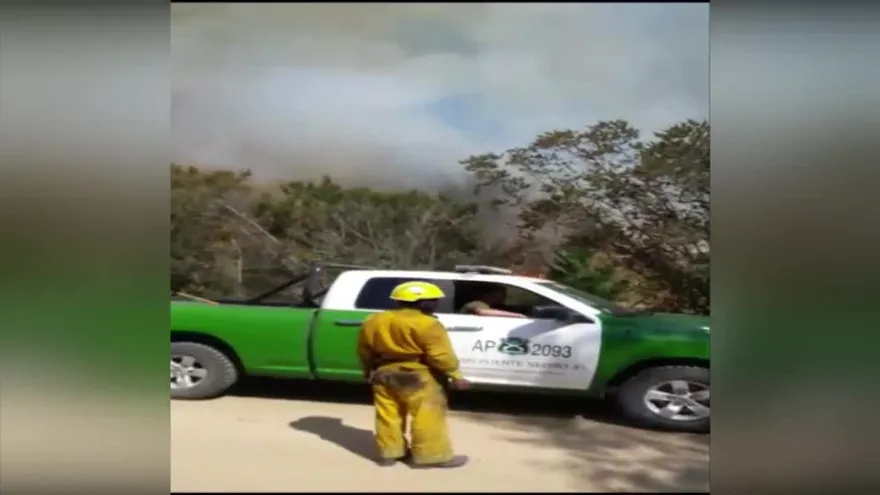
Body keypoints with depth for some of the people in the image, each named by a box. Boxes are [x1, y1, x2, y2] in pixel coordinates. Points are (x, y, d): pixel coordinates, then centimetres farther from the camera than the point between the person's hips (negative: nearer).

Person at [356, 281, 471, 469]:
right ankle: (431, 455, 6)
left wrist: (369, 371, 27)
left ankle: (389, 452, 19)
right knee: (427, 416, 2)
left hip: (384, 374, 6)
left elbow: (364, 350, 14)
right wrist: (455, 375, -5)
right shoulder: (427, 324, -15)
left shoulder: (373, 321, 7)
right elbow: (441, 355, -16)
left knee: (388, 415, 13)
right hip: (418, 376, -6)